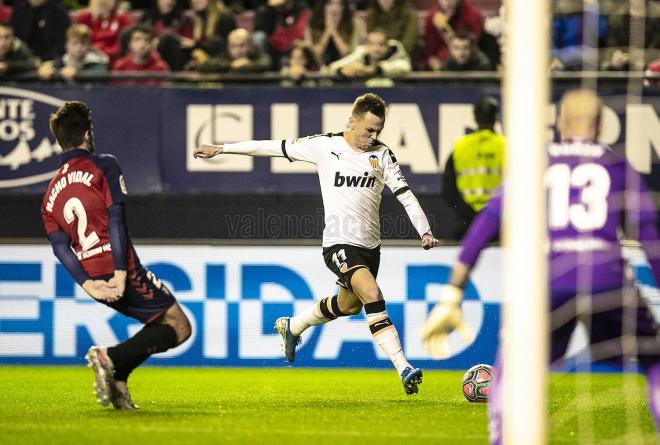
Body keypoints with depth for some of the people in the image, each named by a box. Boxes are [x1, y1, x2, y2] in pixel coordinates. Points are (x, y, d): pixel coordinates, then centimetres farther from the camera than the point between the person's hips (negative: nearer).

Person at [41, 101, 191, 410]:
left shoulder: (51, 192, 16)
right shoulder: (103, 166, 0)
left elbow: (60, 246, 3)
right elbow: (115, 220, -12)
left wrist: (88, 285, -6)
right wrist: (120, 273, -16)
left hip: (93, 277, 7)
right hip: (121, 272, -7)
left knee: (161, 323, 23)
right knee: (179, 328, 0)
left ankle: (116, 376, 4)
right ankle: (110, 357, -19)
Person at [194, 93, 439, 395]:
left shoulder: (382, 154, 3)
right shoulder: (324, 146, -4)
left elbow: (405, 194, 0)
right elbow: (275, 147, 4)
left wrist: (424, 232, -14)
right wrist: (221, 149, 9)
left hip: (370, 245, 6)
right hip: (340, 244, -5)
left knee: (348, 305, 20)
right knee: (372, 294, -25)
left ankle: (291, 327, 48)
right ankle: (403, 368, -28)